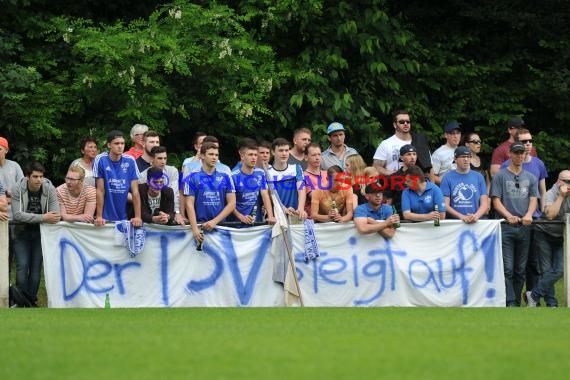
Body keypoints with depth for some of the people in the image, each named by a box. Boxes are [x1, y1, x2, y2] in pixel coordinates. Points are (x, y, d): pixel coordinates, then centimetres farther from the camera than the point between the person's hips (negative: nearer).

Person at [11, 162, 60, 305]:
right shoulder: (17, 189, -17)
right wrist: (43, 218, -33)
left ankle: (32, 299, 12)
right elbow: (17, 214, -26)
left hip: (41, 233, 1)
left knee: (36, 268, 2)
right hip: (22, 233, -1)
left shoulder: (50, 189, -13)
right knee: (22, 266, -8)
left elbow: (56, 215, -17)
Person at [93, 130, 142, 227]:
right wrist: (99, 217, -11)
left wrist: (138, 217, -9)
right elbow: (100, 191, -8)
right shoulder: (101, 160, -8)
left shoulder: (130, 161, -2)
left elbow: (135, 191, -2)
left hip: (123, 217, 2)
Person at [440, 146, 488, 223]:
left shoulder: (479, 177, 13)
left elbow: (485, 203, 9)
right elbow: (445, 205, 1)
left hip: (476, 222, 2)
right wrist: (461, 216, -12)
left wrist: (476, 216, -9)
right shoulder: (447, 178, 7)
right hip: (454, 222, -2)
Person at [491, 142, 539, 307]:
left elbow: (533, 199, 8)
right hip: (505, 227, -4)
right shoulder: (500, 176, 3)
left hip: (524, 227, 4)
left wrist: (528, 215, -13)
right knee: (508, 268, -10)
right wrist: (509, 216, -19)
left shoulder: (531, 178, 15)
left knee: (520, 269, 8)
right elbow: (496, 201, -2)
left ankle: (517, 302, 15)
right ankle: (510, 304, -13)